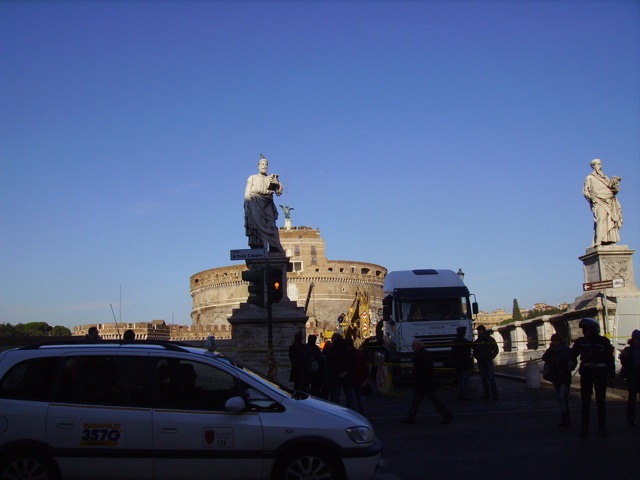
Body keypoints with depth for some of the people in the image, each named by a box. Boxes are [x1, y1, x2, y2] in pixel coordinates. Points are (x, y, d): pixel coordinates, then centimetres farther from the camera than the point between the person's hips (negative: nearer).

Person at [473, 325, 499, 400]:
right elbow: (474, 351, 20)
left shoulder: (490, 339, 3)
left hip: (488, 361, -4)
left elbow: (496, 350, 4)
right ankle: (487, 393, 7)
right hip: (480, 361, 4)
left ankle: (494, 394, -13)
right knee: (483, 378, 3)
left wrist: (491, 357, -6)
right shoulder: (477, 341, 13)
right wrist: (477, 357, 2)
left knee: (491, 377, -11)